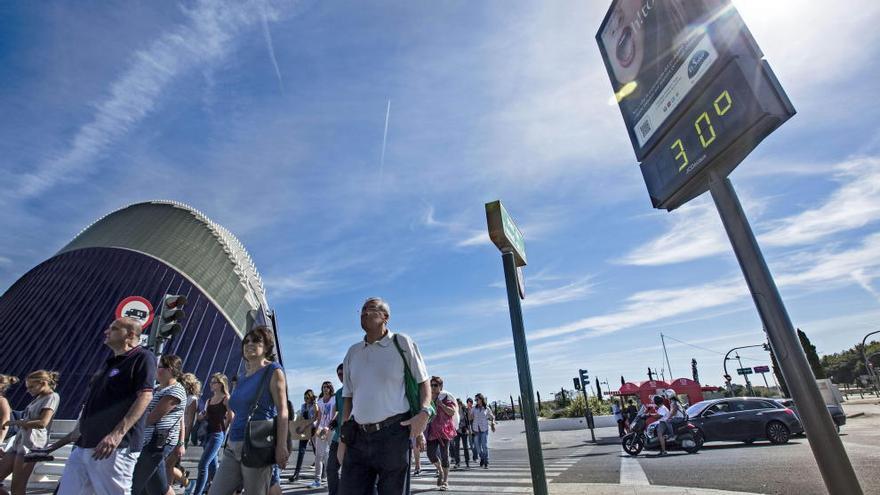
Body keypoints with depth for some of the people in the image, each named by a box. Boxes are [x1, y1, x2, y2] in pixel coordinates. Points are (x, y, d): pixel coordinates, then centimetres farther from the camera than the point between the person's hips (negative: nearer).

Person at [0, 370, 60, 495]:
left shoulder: (52, 397, -8)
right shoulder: (39, 397, 20)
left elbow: (42, 423, -16)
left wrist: (17, 422, -6)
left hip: (31, 444, -9)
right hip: (19, 442, 9)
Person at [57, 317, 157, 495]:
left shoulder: (142, 357, -9)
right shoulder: (110, 362, 20)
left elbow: (145, 396, -20)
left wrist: (118, 433, -26)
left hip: (116, 447, -9)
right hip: (84, 445, 9)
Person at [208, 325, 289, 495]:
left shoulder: (273, 371, -7)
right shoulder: (242, 378, 16)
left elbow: (282, 411, -13)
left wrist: (282, 446, -19)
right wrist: (230, 441, 21)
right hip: (233, 448, 8)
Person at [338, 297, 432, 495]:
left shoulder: (401, 343, -1)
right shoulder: (353, 352, 12)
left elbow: (423, 381, 2)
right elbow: (348, 398, 16)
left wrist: (424, 412, -15)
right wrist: (343, 438, 12)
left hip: (393, 434, -4)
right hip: (358, 436, 4)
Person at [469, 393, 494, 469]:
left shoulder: (487, 408, 0)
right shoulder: (474, 408, 3)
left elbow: (492, 417, 14)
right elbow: (470, 418, 6)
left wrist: (493, 424, 3)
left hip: (484, 429, -2)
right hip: (476, 429, 2)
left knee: (485, 446, -8)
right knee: (478, 446, 7)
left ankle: (486, 463, 2)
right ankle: (482, 458, 32)